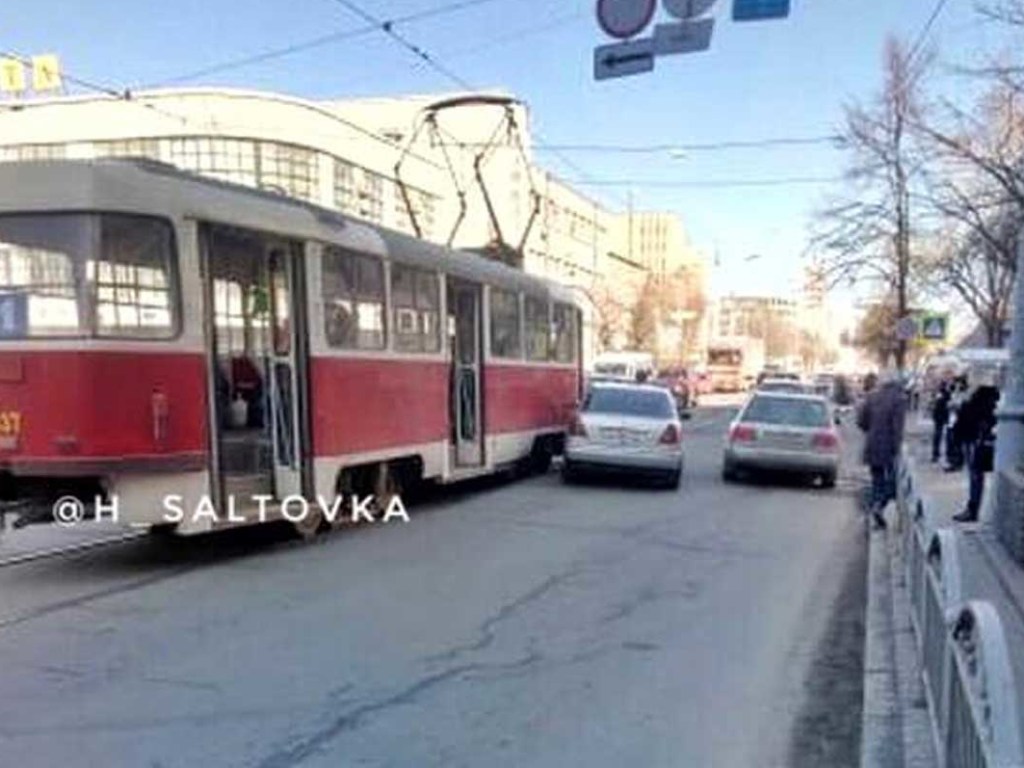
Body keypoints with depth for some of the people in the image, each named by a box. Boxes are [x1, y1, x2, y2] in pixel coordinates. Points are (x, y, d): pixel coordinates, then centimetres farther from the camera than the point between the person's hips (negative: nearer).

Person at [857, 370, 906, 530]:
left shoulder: (872, 397, 5)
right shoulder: (899, 399, -11)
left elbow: (861, 421, 5)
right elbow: (897, 427, -17)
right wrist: (897, 449, -15)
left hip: (872, 446, 5)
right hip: (889, 448, -5)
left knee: (877, 480, 14)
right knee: (893, 480, 6)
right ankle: (879, 505, -14)